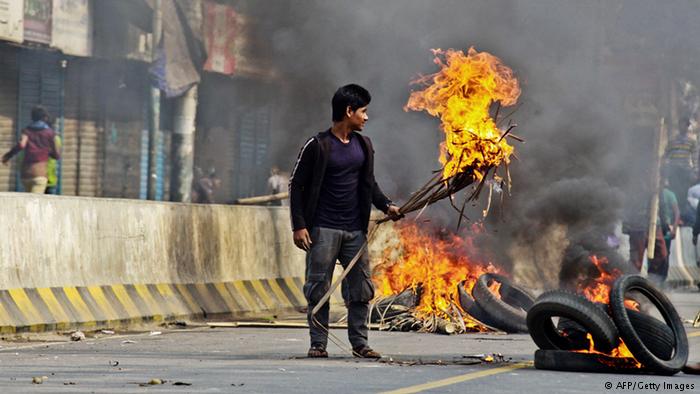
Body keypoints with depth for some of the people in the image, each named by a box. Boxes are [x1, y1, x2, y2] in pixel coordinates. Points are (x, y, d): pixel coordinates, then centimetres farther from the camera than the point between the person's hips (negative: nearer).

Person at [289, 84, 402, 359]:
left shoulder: (364, 145, 11)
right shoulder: (318, 146, -7)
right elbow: (296, 184, -4)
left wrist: (386, 206, 4)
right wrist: (298, 225, -11)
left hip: (355, 230, 5)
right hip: (323, 230, -5)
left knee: (361, 289, 4)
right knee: (319, 288, -1)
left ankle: (359, 343, 10)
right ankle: (318, 343, 5)